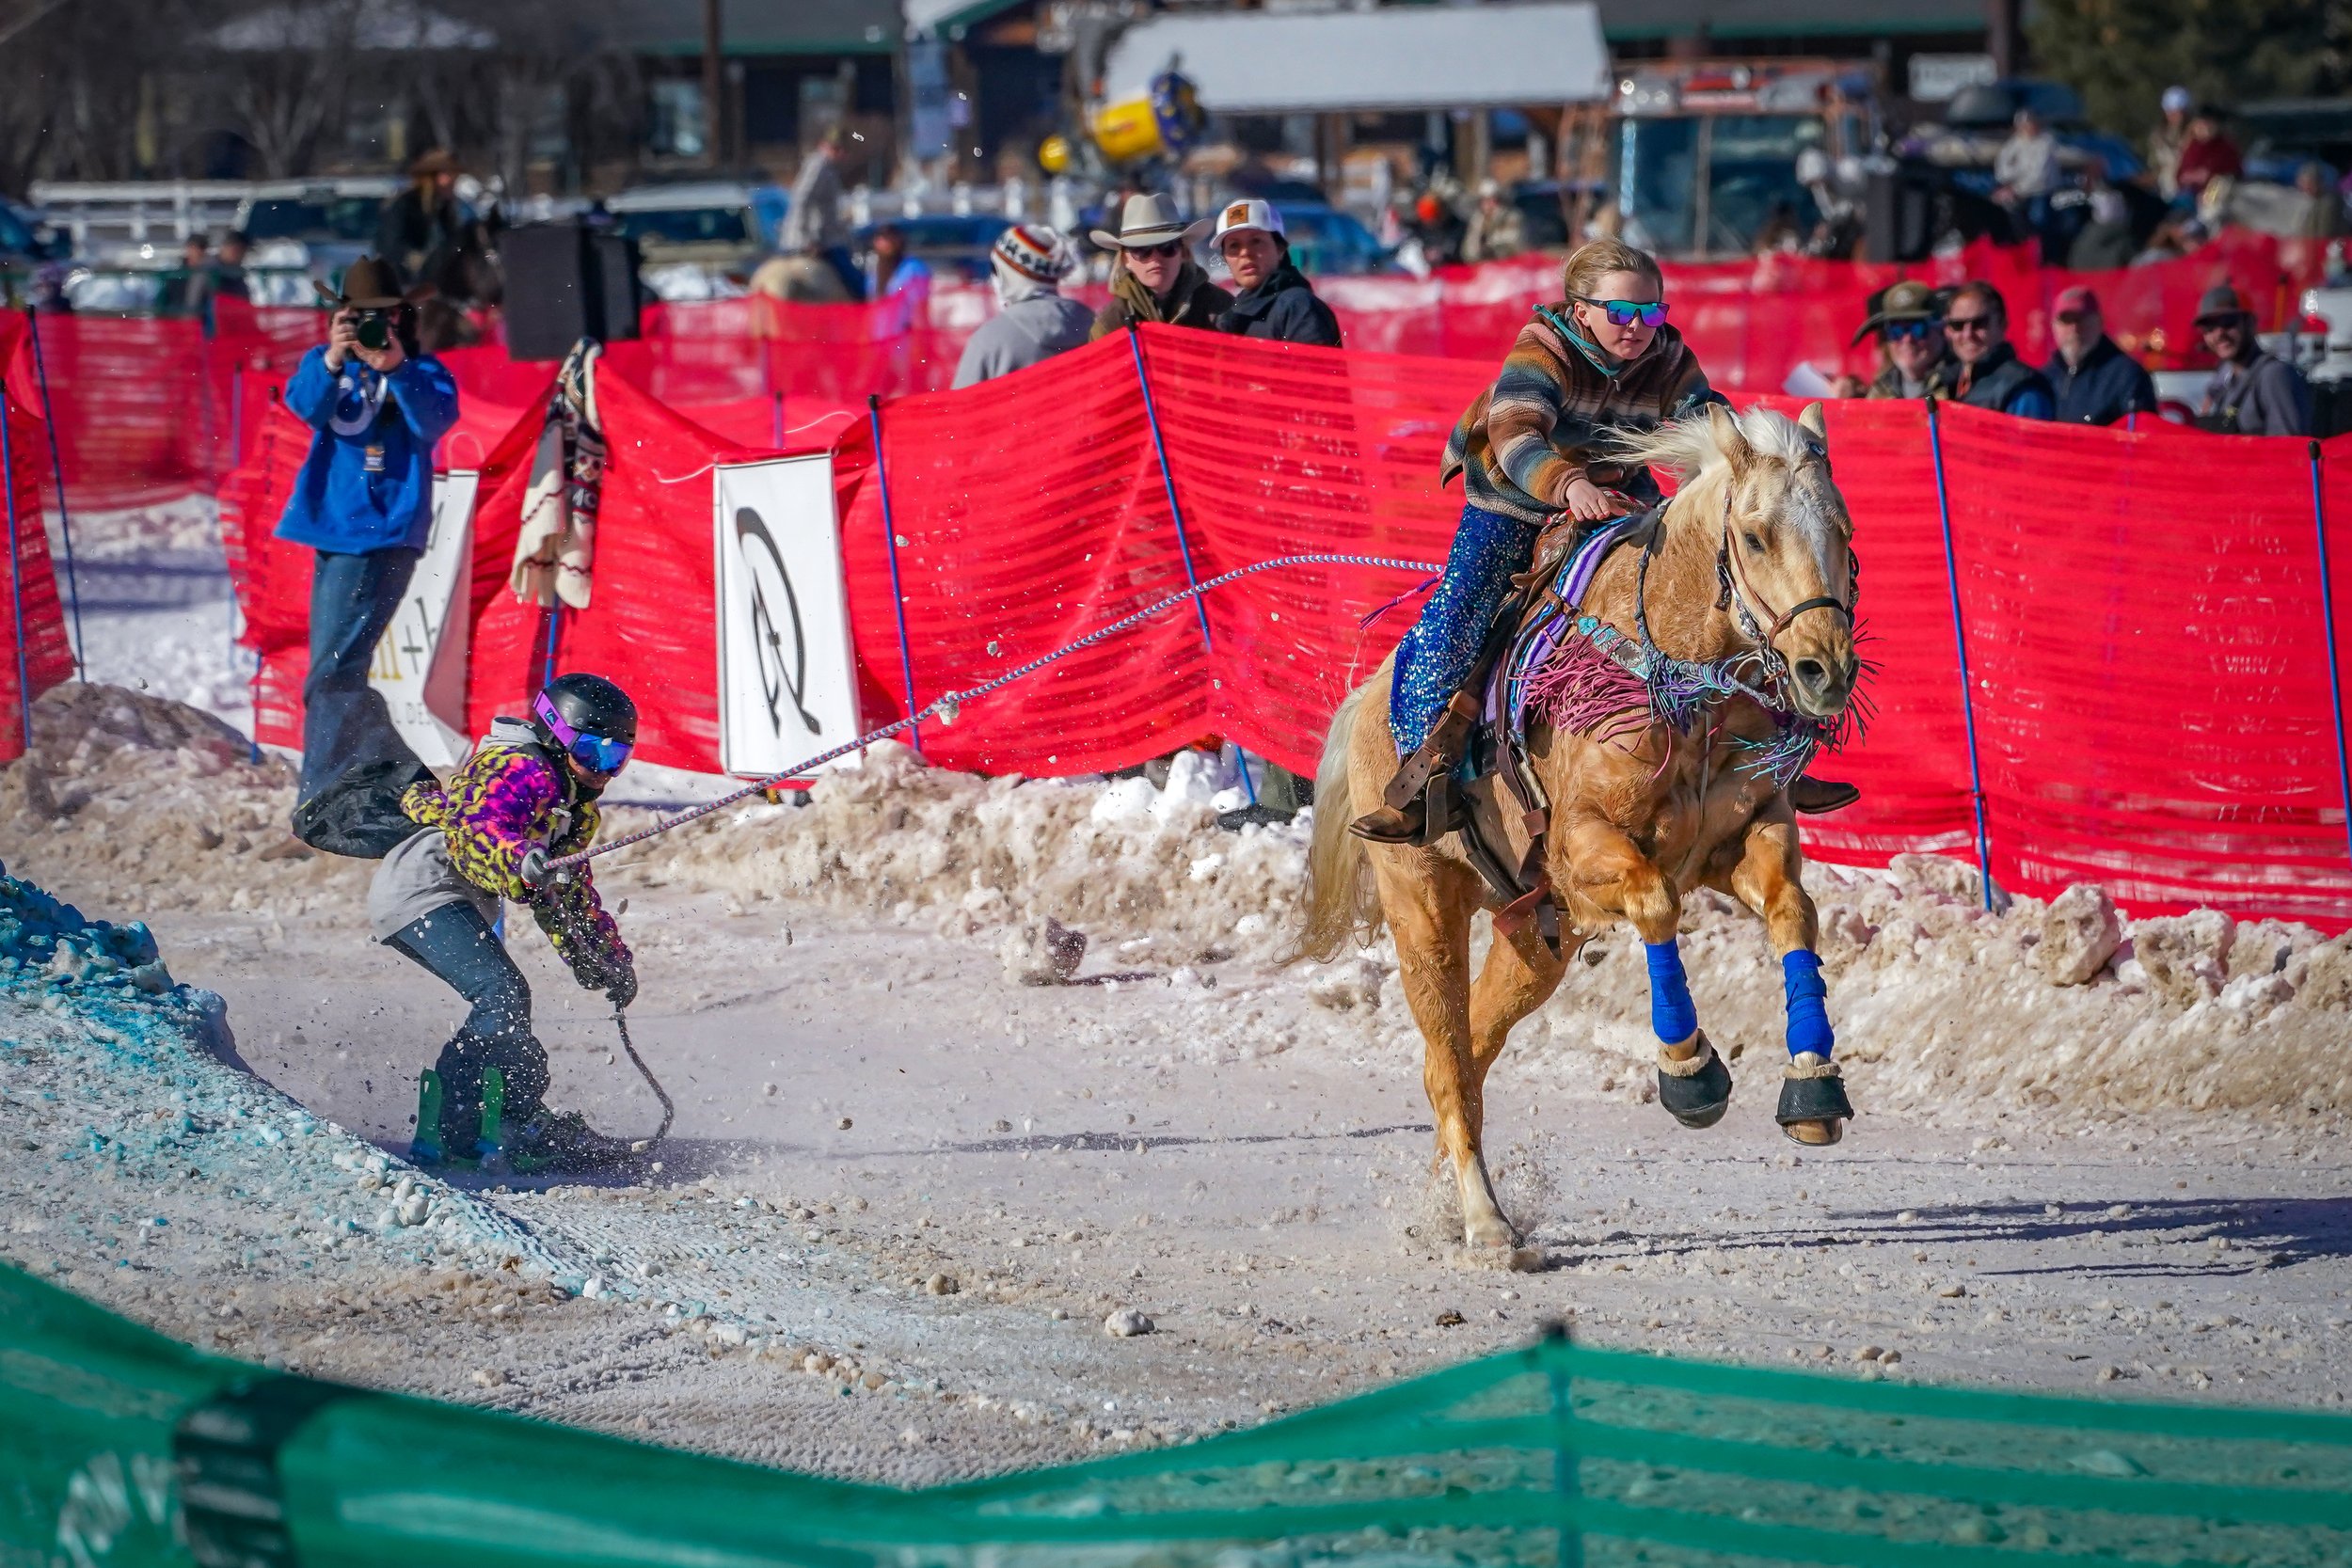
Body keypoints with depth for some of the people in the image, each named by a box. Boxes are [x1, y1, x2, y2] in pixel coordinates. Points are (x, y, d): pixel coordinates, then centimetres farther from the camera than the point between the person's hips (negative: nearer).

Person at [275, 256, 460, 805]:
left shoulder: (423, 371, -1)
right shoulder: (324, 364, 10)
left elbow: (435, 421, -19)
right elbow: (305, 404, -10)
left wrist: (396, 368, -32)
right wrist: (332, 362, -28)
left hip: (385, 535, -7)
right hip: (330, 529, 7)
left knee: (334, 672, -14)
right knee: (336, 670, 14)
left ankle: (319, 803, -14)